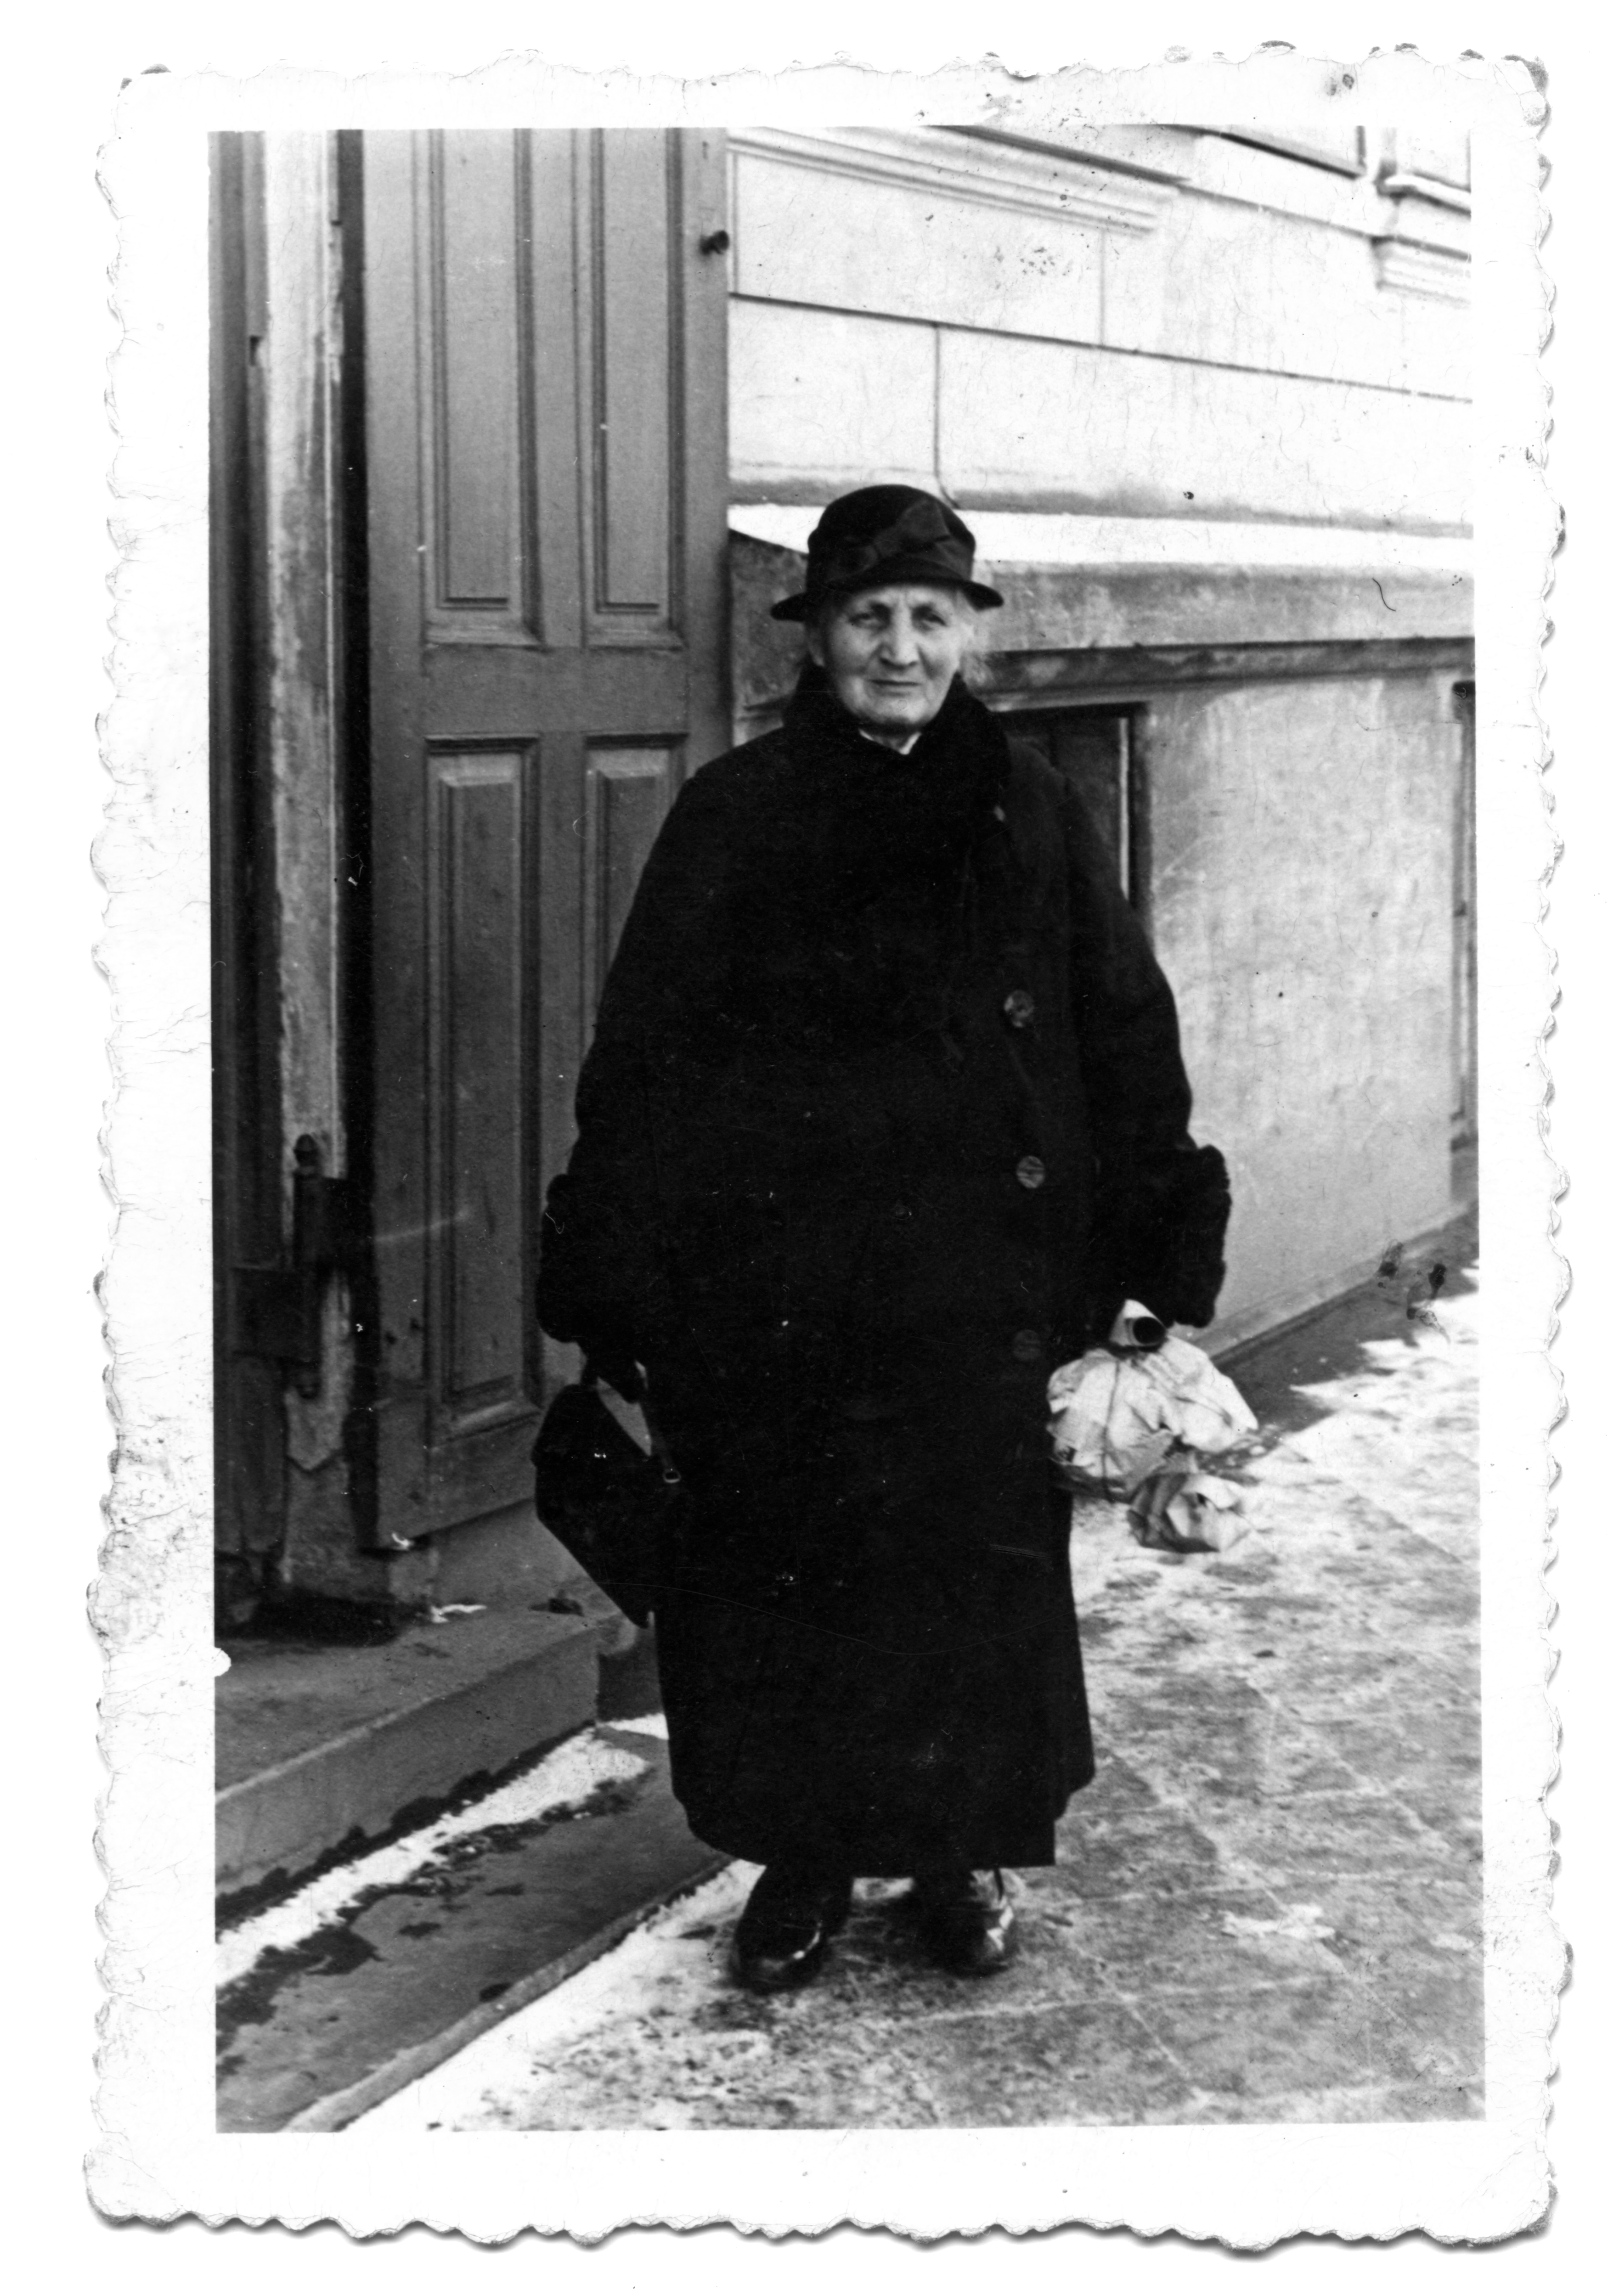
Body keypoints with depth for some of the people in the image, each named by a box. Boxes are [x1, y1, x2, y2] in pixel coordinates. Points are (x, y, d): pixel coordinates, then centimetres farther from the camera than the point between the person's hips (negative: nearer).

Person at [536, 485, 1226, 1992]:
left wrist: (1162, 1260, 0)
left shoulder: (1031, 817, 5)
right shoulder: (734, 816, 1)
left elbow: (1128, 1045, 6)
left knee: (986, 1569, 7)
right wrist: (611, 1283, -4)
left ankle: (964, 1856, 26)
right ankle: (802, 1862, 23)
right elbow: (641, 1058, 0)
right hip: (777, 1289, -1)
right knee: (779, 1574, 6)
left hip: (992, 1288, 1)